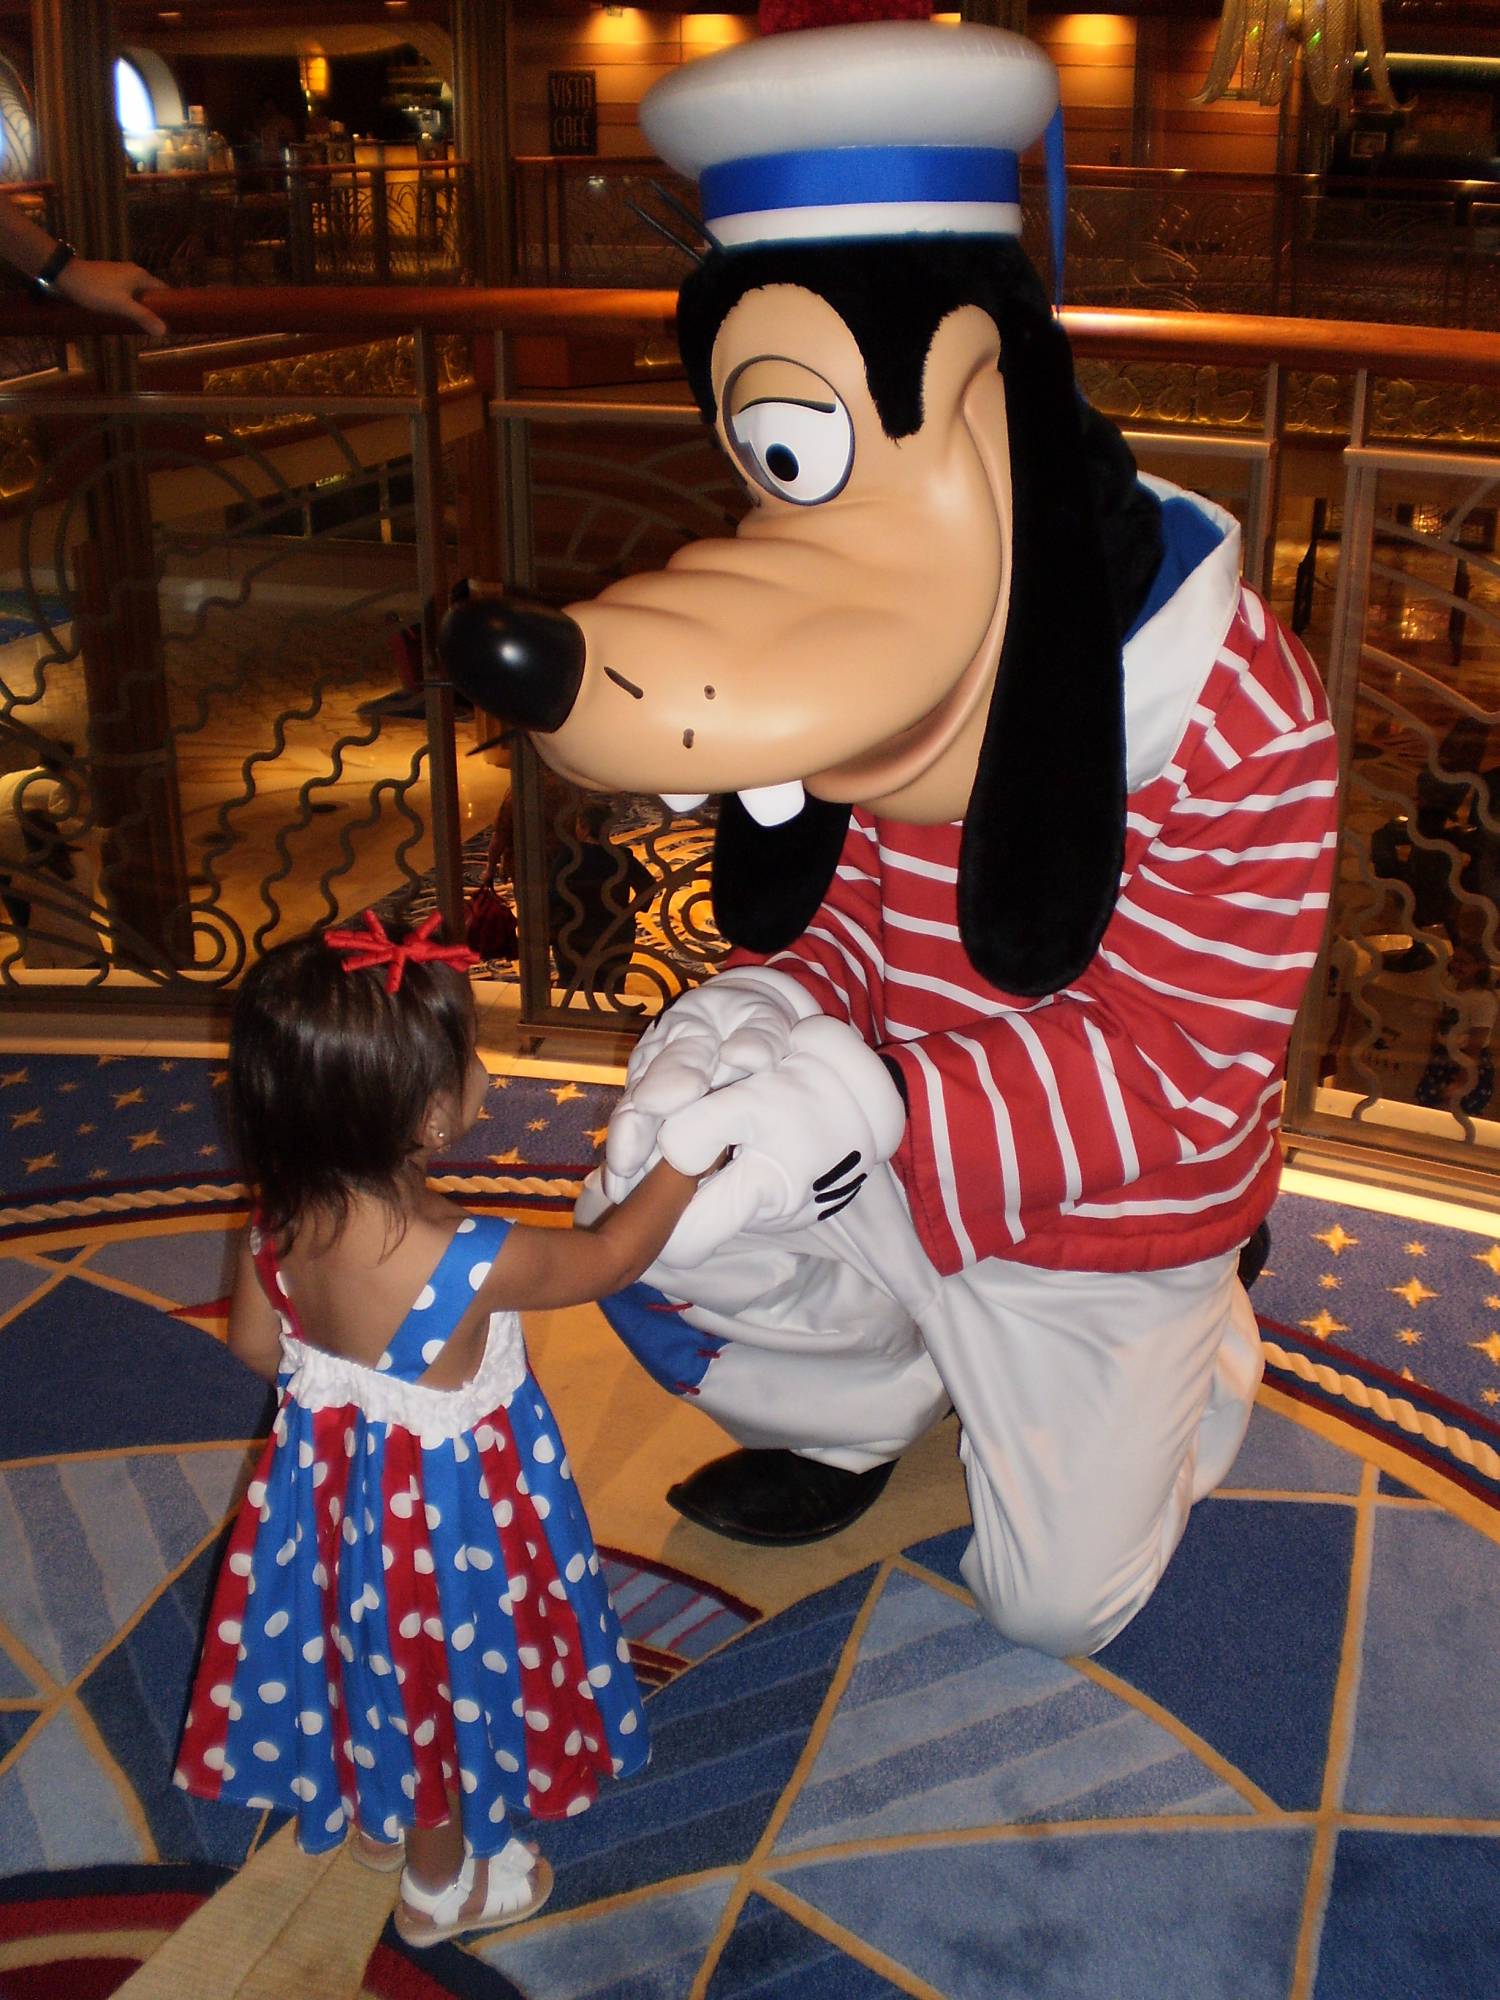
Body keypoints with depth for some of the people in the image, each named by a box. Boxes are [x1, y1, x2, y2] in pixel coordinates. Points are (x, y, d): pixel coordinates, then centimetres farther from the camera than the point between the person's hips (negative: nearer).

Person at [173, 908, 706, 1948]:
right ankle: (441, 1883, 46)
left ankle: (376, 1815, 57)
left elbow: (256, 1344, -2)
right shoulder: (471, 1262, -37)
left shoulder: (282, 1220, -19)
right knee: (445, 1676, 21)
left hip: (330, 1467, 6)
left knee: (374, 1657, 30)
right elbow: (608, 1257, -19)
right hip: (447, 1501, -6)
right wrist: (688, 1158, -6)